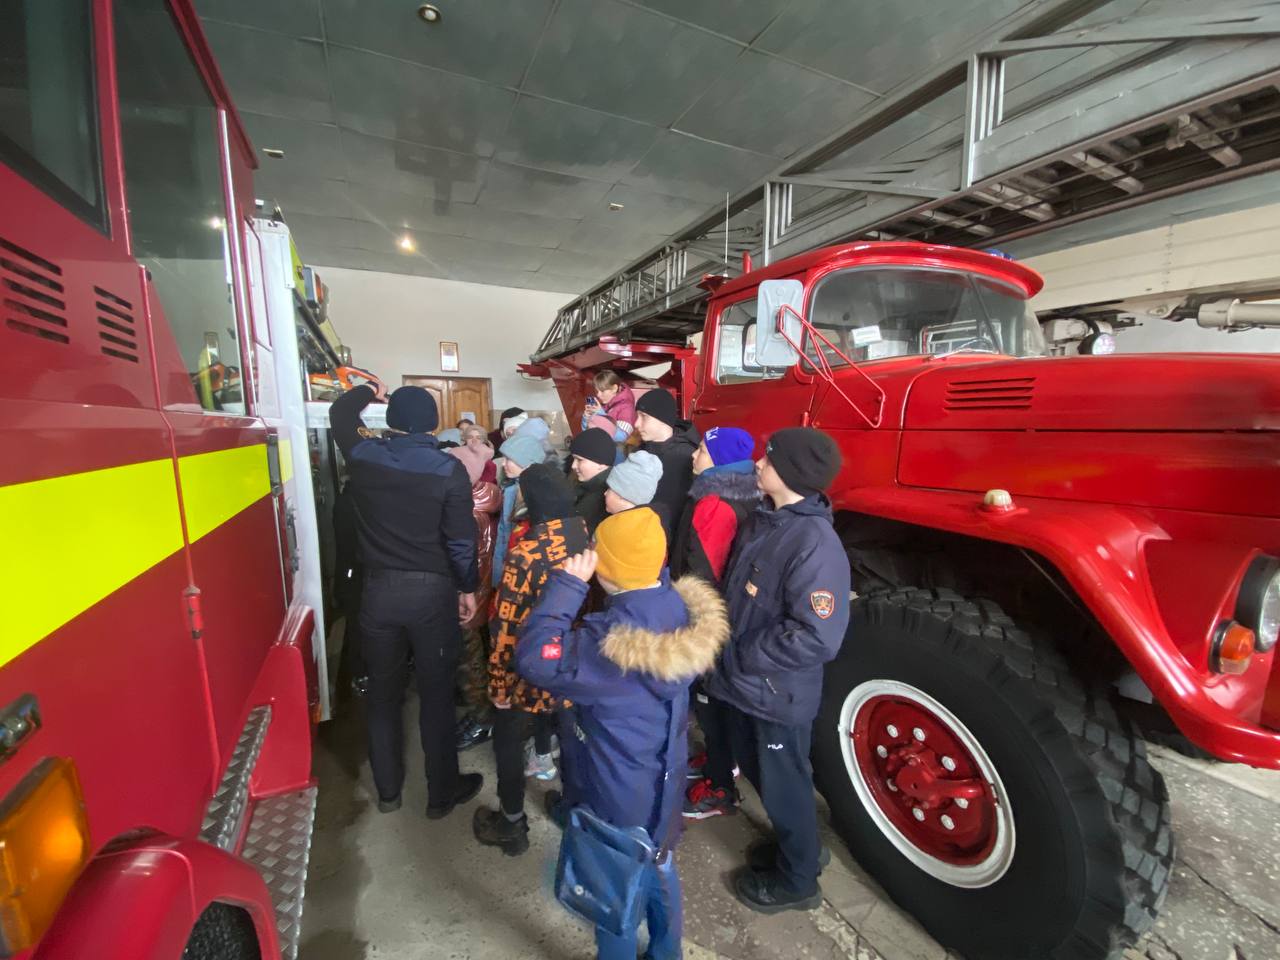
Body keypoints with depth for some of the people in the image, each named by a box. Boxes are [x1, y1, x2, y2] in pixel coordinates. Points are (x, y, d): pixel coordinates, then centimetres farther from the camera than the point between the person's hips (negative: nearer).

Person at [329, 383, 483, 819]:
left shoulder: (363, 456, -4)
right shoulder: (449, 469, -14)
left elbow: (340, 412, 18)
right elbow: (461, 540, -12)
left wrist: (367, 389, 35)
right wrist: (468, 587, 1)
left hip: (379, 589, 3)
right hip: (433, 591, -3)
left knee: (383, 692, 19)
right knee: (436, 694, 11)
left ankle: (387, 789, 36)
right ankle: (442, 793, 27)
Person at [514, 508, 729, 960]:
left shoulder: (612, 642, -37)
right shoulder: (681, 607, -15)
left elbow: (533, 659, -35)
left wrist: (567, 583, -31)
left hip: (614, 794, -7)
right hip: (662, 780, 7)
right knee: (657, 868, 31)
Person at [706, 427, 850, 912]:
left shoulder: (816, 544, -28)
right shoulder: (765, 519, -1)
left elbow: (817, 636, -31)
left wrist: (743, 656, -21)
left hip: (779, 694, -8)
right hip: (746, 681, 8)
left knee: (783, 783, 15)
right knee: (756, 768, 26)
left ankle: (797, 879, 42)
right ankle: (794, 847, 52)